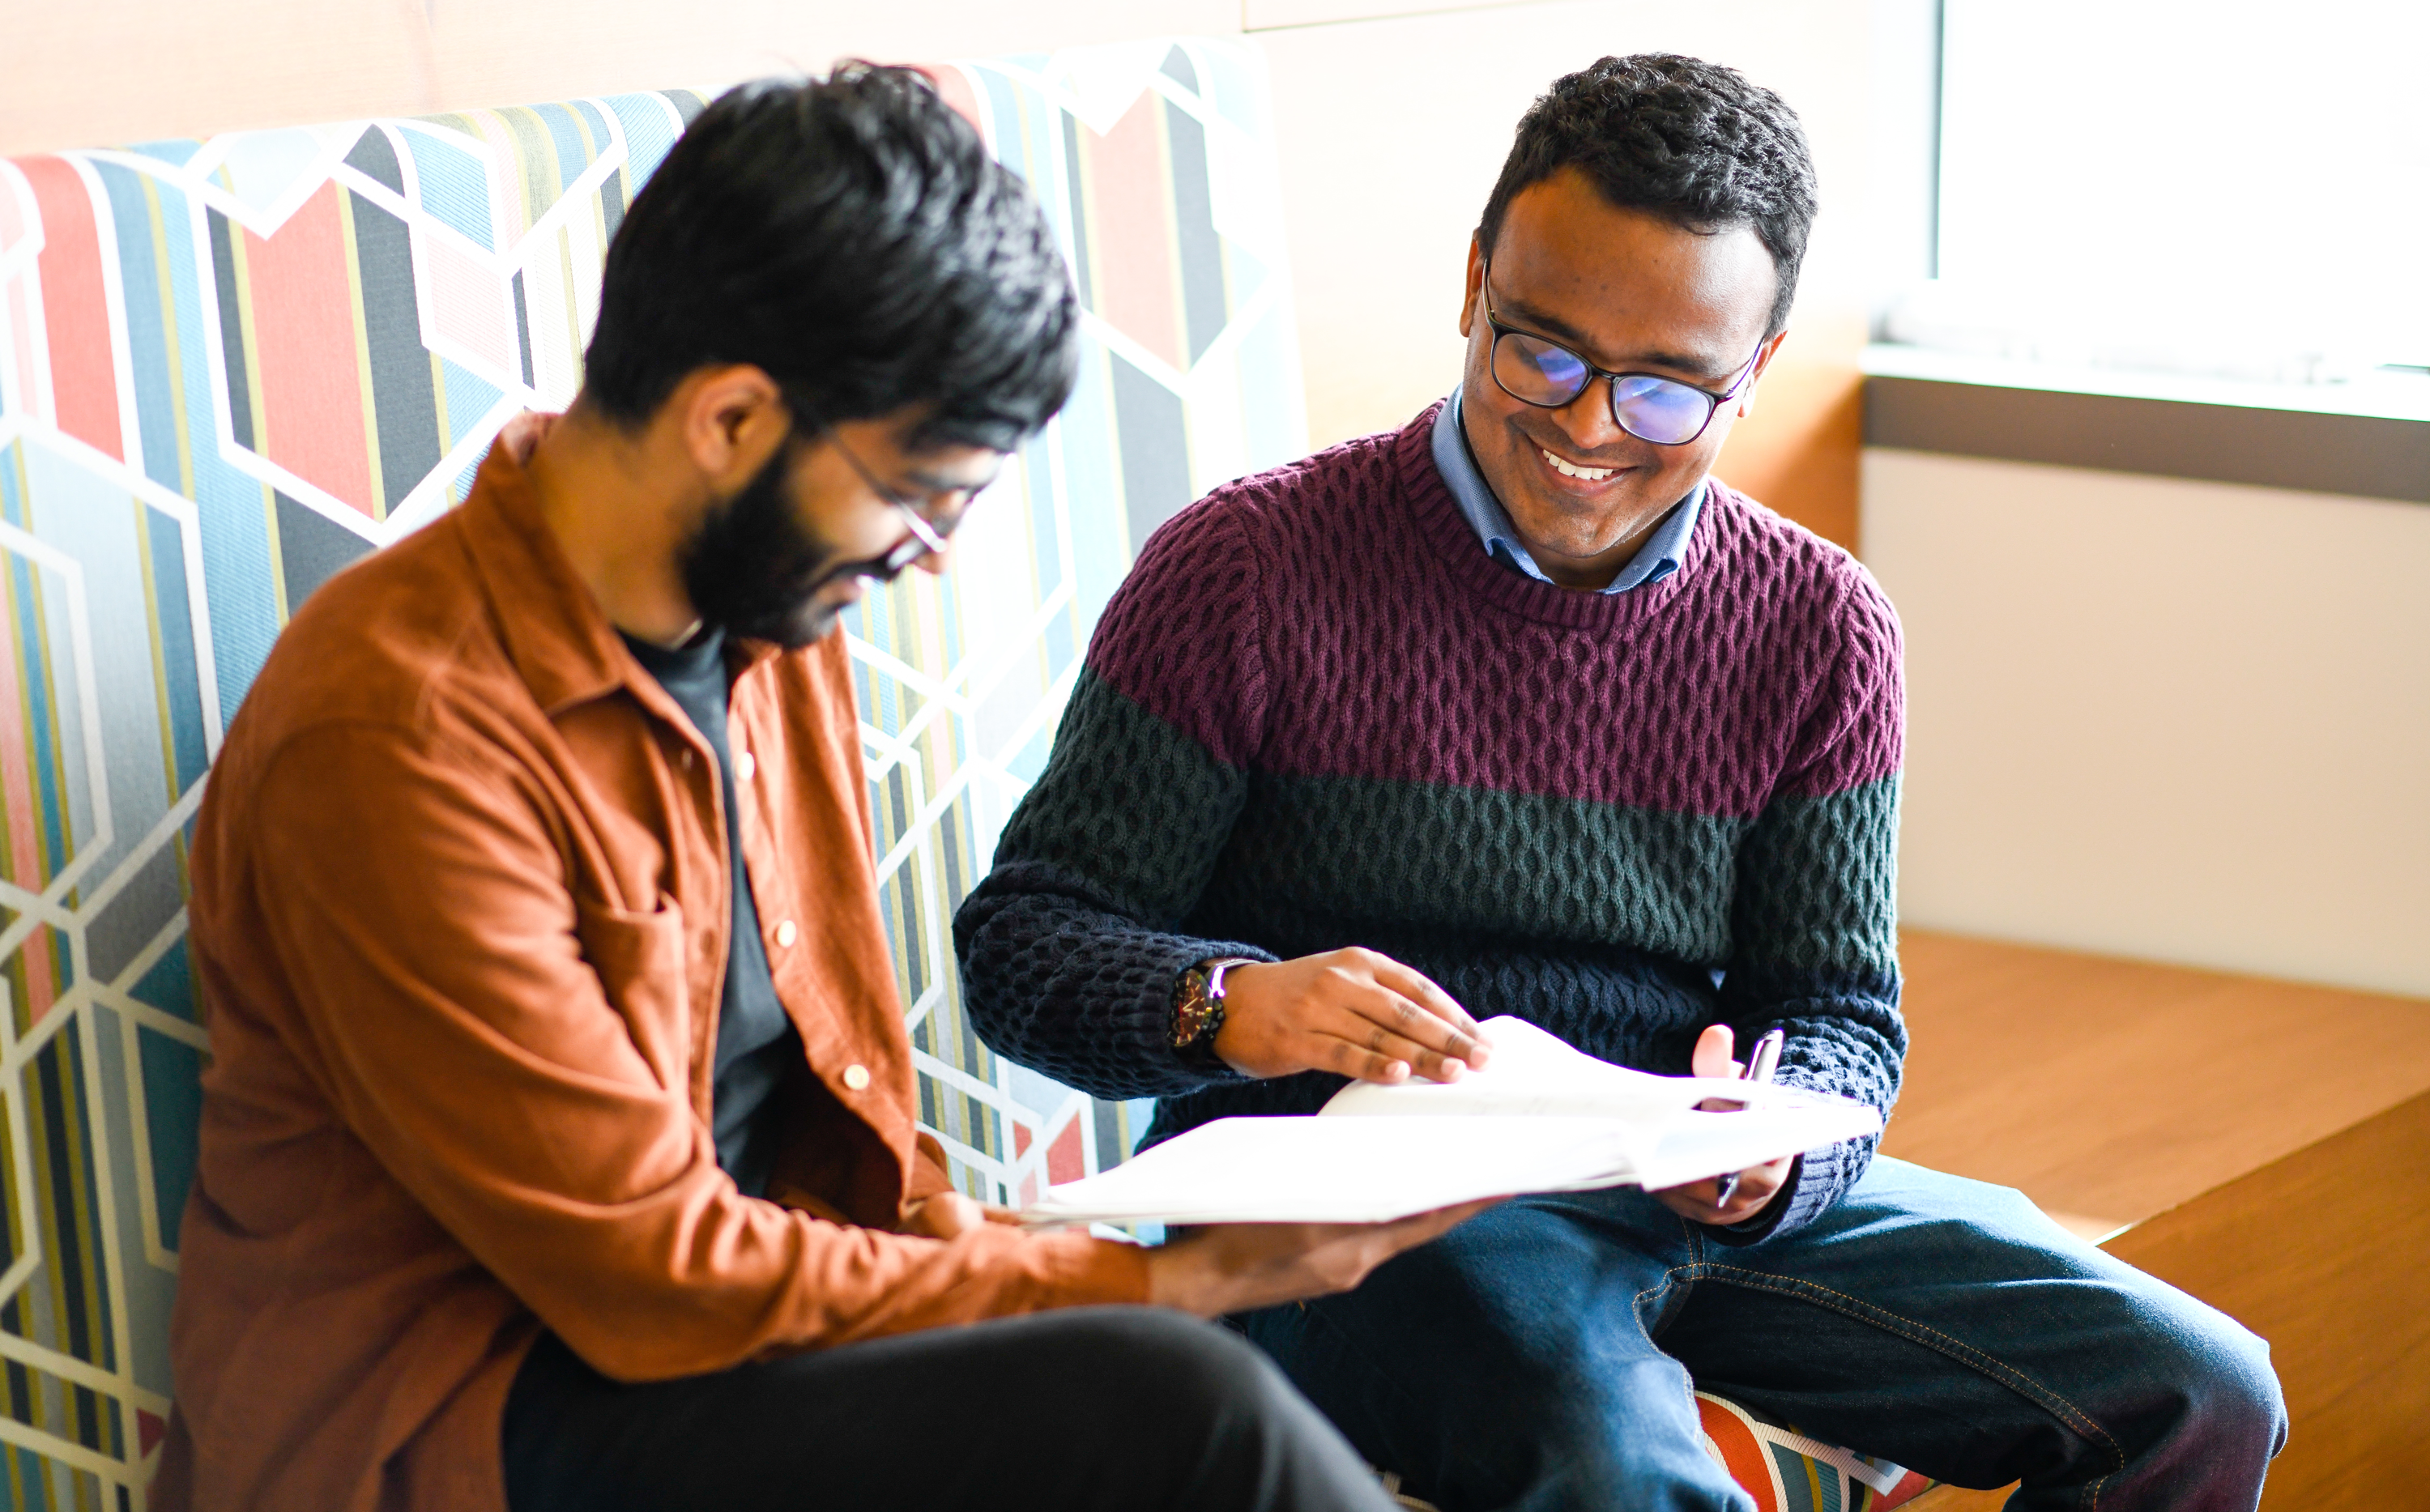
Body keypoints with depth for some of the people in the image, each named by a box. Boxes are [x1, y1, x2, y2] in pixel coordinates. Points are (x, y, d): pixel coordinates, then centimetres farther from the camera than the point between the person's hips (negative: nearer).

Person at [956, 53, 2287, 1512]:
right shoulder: (1252, 569, -8)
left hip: (1709, 1191, 5)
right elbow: (1022, 939, -7)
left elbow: (1844, 1006, 6)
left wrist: (1767, 1144, -18)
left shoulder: (1820, 626, 5)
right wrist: (1230, 1006, -29)